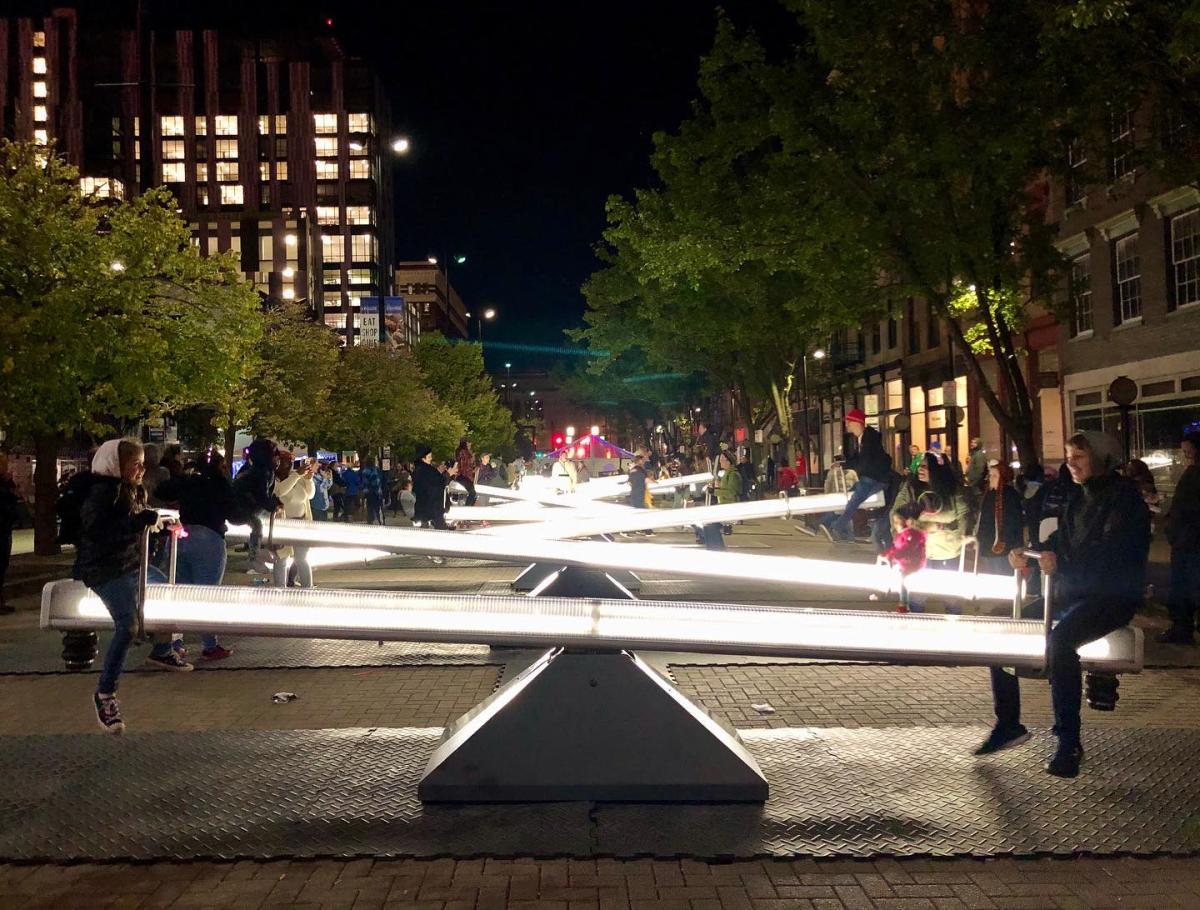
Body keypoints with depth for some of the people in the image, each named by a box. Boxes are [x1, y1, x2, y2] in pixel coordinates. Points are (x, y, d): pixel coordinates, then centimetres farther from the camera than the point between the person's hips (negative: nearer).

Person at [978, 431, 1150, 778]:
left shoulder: (1124, 496, -10)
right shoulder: (1079, 498, 17)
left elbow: (1111, 552, -23)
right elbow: (1060, 542, 15)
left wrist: (1062, 565, -34)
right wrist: (1025, 554, -4)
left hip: (1112, 596, -8)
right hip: (1073, 591, 9)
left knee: (1060, 640, -35)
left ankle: (1069, 741, -25)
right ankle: (1008, 724, 4)